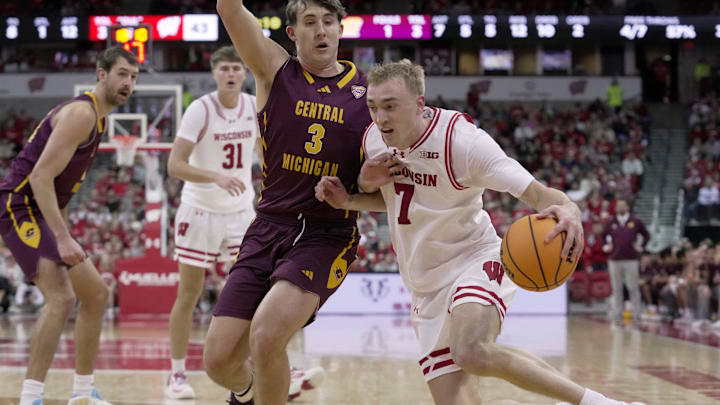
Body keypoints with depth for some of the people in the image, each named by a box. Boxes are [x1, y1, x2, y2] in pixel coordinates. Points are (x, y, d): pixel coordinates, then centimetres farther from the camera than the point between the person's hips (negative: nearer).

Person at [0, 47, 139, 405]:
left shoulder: (98, 118, 16)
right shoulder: (81, 113, -16)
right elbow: (40, 176, -24)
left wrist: (64, 235, 20)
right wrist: (62, 238, -28)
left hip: (44, 211, 11)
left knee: (96, 293, 14)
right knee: (62, 297, -24)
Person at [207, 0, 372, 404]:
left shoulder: (368, 91, 3)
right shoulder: (275, 70, 3)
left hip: (329, 235, -2)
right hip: (268, 229, 2)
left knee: (266, 336, -26)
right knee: (219, 360, -2)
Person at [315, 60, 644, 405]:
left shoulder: (462, 140, -20)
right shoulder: (373, 139, -2)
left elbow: (537, 193, -24)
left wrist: (568, 211, -48)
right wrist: (347, 200, -2)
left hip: (475, 262, -6)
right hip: (426, 287, 6)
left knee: (473, 352, -36)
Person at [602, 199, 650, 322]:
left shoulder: (636, 222, 4)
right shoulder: (611, 223, 8)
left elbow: (646, 235, 13)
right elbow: (604, 235, 23)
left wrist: (641, 247, 3)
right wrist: (605, 246, 8)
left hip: (631, 260, -2)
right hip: (614, 260, 2)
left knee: (633, 288, -2)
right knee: (616, 289, 5)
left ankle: (636, 314, 3)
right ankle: (617, 314, 9)